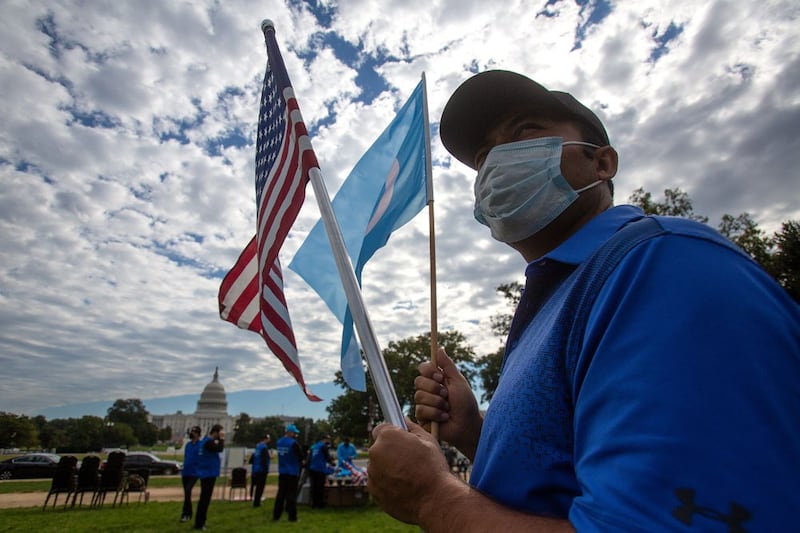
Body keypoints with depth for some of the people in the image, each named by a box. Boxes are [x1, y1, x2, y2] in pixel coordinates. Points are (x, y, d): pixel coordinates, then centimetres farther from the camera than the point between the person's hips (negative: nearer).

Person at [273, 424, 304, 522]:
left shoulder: (278, 442, 6)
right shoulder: (293, 443, -17)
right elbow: (301, 456, -11)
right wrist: (301, 462, 9)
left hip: (282, 472, 6)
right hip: (292, 472, -6)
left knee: (281, 493, 12)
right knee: (291, 494, 0)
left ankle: (276, 515, 15)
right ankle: (292, 517, 5)